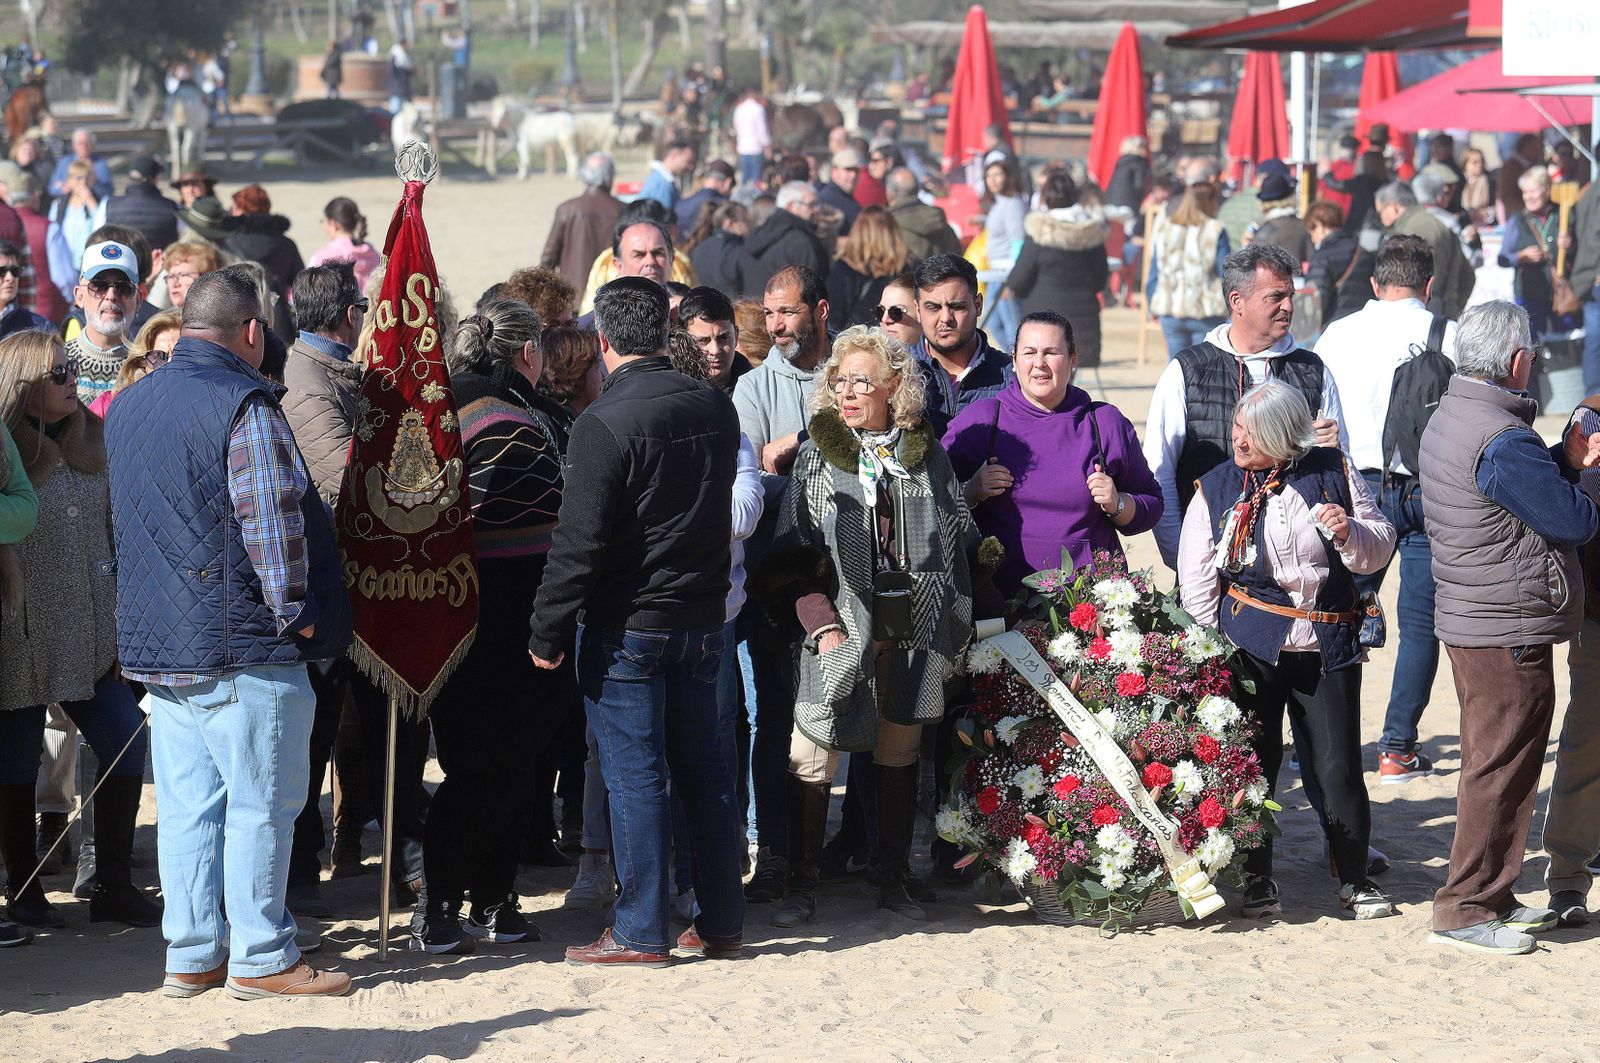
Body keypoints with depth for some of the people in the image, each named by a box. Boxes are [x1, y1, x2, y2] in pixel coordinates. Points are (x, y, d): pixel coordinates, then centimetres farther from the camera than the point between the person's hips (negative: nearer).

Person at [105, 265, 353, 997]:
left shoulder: (128, 407, 14)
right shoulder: (243, 404, -13)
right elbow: (272, 517, -17)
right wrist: (293, 609, -9)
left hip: (156, 640, 8)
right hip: (244, 646, -8)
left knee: (187, 801, 11)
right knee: (261, 801, 0)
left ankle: (191, 955, 14)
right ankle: (260, 957, 4)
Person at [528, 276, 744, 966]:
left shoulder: (604, 424, -16)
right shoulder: (717, 409, 5)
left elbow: (580, 541, -17)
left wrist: (548, 630, -11)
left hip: (626, 625, -6)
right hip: (703, 617, 6)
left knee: (634, 773, -1)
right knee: (704, 768, 12)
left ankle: (641, 932, 3)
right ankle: (721, 923, 17)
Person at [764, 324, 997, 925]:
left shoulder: (927, 456, 7)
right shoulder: (817, 457, 2)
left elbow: (963, 543, 12)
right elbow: (792, 553, -1)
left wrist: (956, 625, 6)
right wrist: (820, 623, -13)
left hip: (912, 637, 2)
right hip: (840, 632, -2)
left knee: (899, 755, 11)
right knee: (812, 758, -6)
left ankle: (893, 881, 21)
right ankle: (801, 886, 2)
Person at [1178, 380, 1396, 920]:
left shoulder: (1332, 474, 4)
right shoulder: (1215, 490, 5)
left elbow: (1379, 550, 10)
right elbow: (1196, 586, 7)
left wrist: (1350, 534, -12)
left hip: (1328, 648, 0)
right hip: (1249, 648, 0)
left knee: (1339, 768, -2)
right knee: (1251, 764, 1)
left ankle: (1355, 879, 11)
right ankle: (1256, 879, 14)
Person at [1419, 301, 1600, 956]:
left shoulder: (1448, 419, 9)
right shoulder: (1503, 442, -23)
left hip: (1470, 621, 10)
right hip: (1510, 631, -10)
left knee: (1494, 765, 18)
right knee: (1501, 768, -3)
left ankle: (1492, 896, 27)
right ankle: (1466, 911, 2)